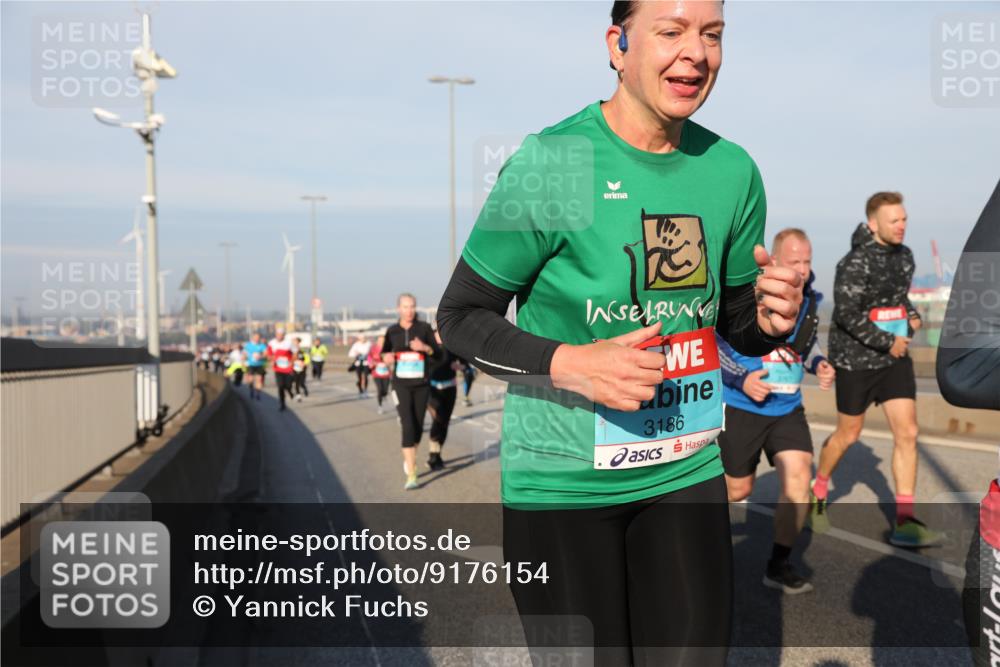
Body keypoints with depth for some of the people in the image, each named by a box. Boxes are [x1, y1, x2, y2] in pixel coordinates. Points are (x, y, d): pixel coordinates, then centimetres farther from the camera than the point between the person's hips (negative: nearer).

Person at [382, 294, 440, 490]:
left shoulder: (424, 328, -2)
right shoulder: (392, 331, 1)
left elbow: (437, 353, -1)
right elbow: (385, 352, 15)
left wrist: (425, 347, -20)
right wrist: (386, 357, -8)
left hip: (421, 385, 1)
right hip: (401, 385, -1)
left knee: (418, 426, 11)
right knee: (408, 427, -14)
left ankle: (409, 458, 43)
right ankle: (411, 476, -14)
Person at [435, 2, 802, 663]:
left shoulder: (732, 170, 1)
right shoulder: (548, 164, -14)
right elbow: (460, 318, -8)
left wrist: (771, 319, -10)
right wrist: (571, 364, -23)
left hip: (687, 470, 5)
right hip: (561, 482, -4)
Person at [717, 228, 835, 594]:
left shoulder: (809, 299, 2)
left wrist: (818, 364, -1)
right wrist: (741, 379, -24)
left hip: (788, 409, 4)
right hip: (742, 408, -4)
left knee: (798, 478, -11)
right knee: (739, 489, 7)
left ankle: (778, 565, 6)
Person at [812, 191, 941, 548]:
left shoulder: (904, 256, 8)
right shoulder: (855, 263, -16)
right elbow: (847, 314, -23)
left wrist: (912, 315, 5)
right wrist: (888, 342, -19)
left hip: (895, 358, 6)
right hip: (855, 359, -6)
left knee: (907, 433, -4)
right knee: (848, 434, 7)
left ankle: (904, 523, 0)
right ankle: (818, 490, 35)